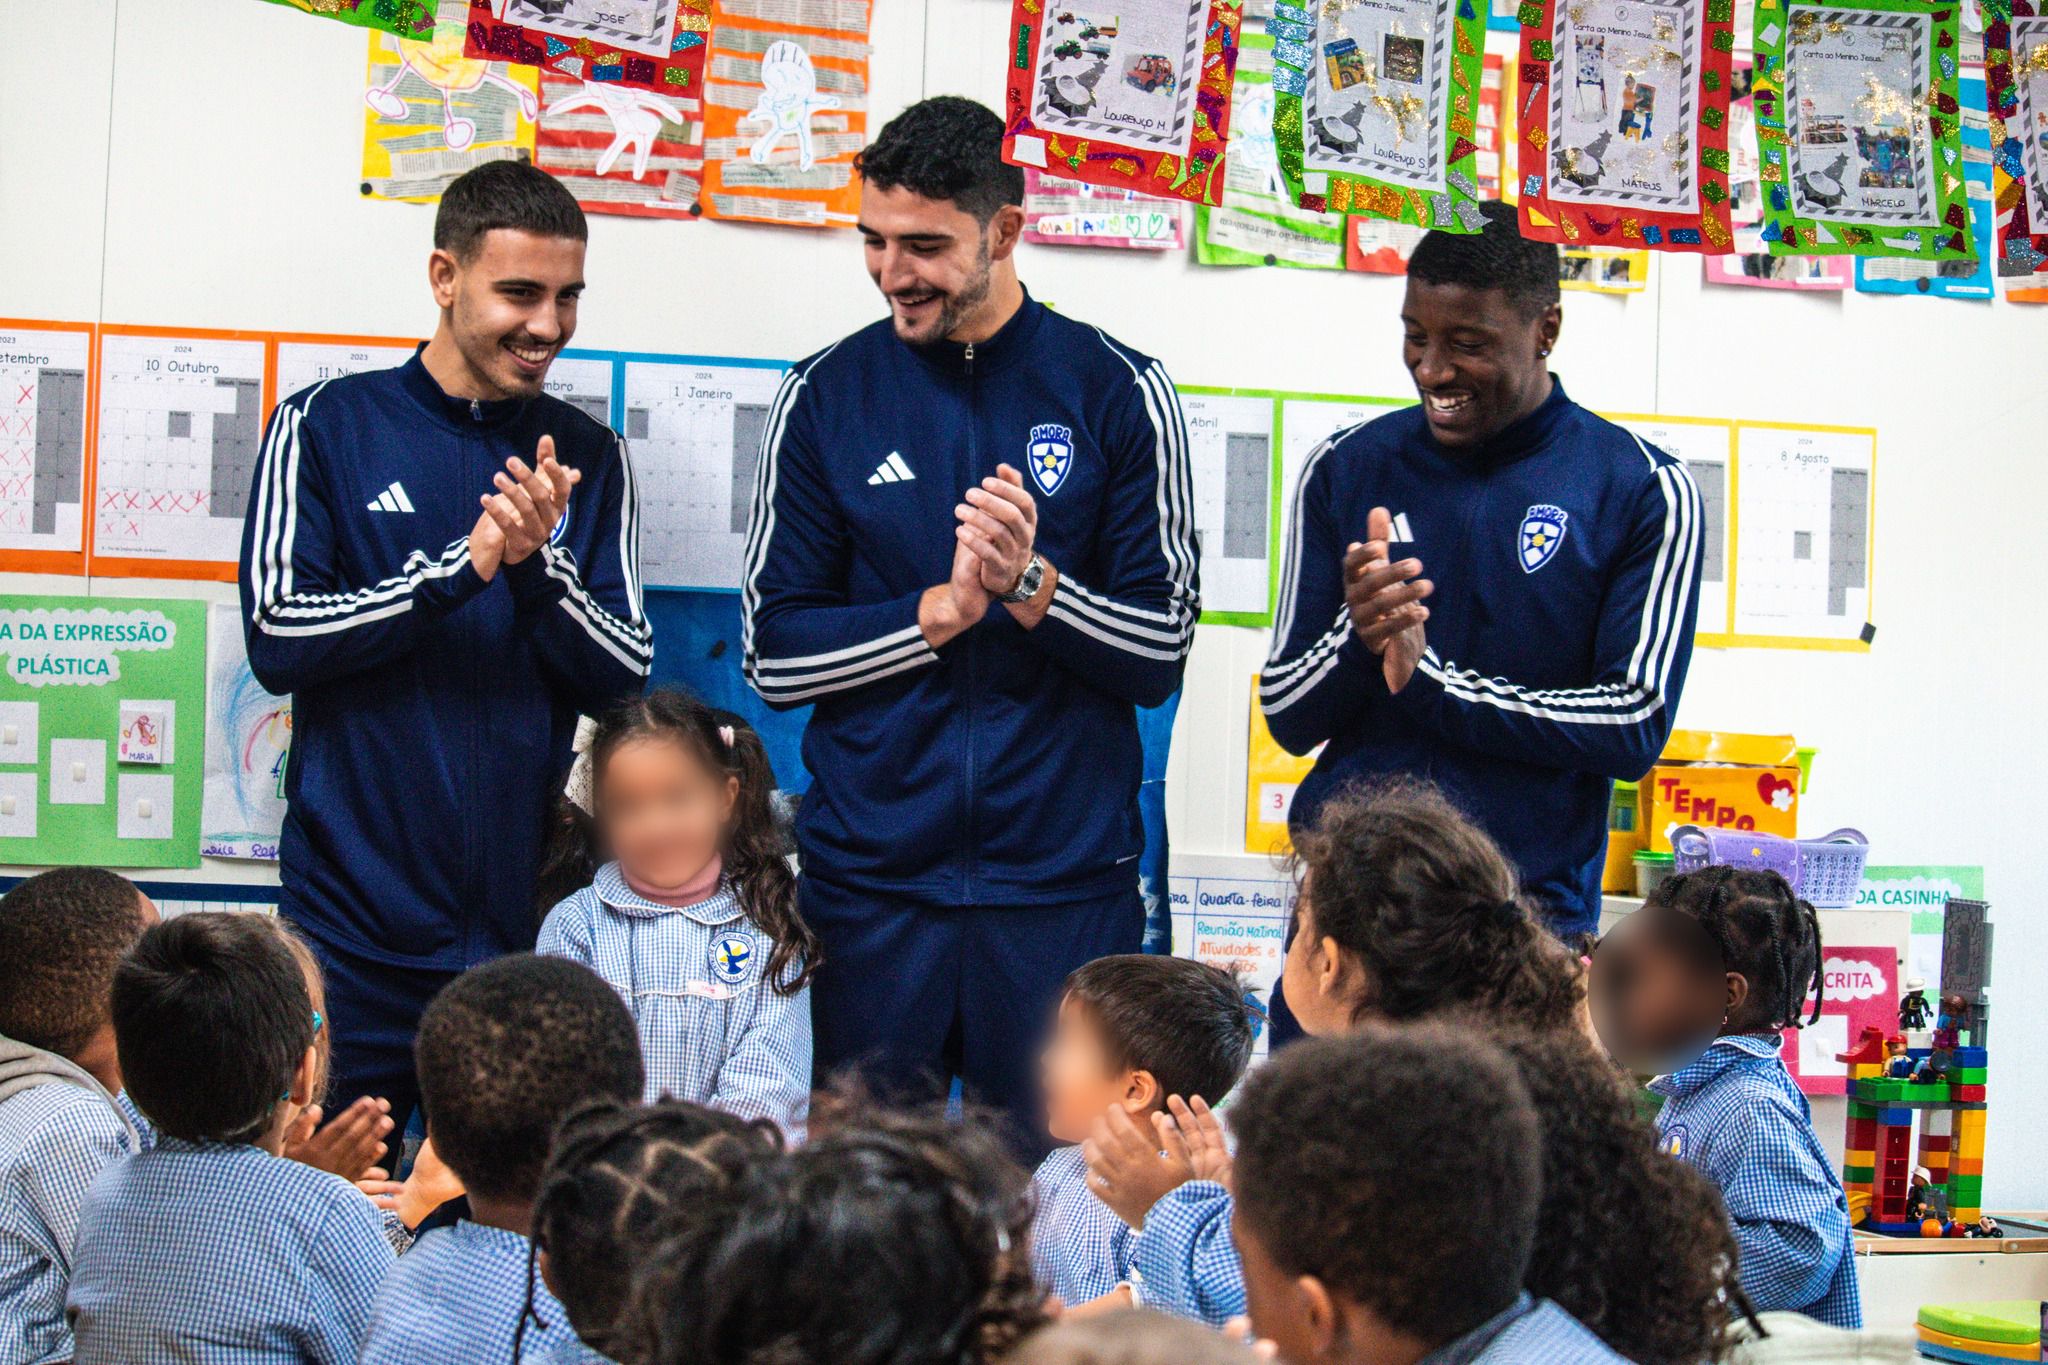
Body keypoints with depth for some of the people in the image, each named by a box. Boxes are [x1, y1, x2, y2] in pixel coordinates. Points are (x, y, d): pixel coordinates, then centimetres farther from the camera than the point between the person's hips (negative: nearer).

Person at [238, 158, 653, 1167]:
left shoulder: (588, 459, 9)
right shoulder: (327, 428, 1)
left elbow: (623, 675, 4)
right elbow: (277, 637, -7)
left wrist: (537, 563, -14)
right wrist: (464, 564, -17)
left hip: (522, 916, 2)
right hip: (355, 916, -2)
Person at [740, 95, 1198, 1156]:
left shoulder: (1117, 392, 1)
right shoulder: (827, 395, 4)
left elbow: (1160, 654, -1)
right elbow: (774, 654, 0)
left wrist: (1033, 585, -17)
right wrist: (943, 608, -12)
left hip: (1063, 879, -1)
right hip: (868, 875, 1)